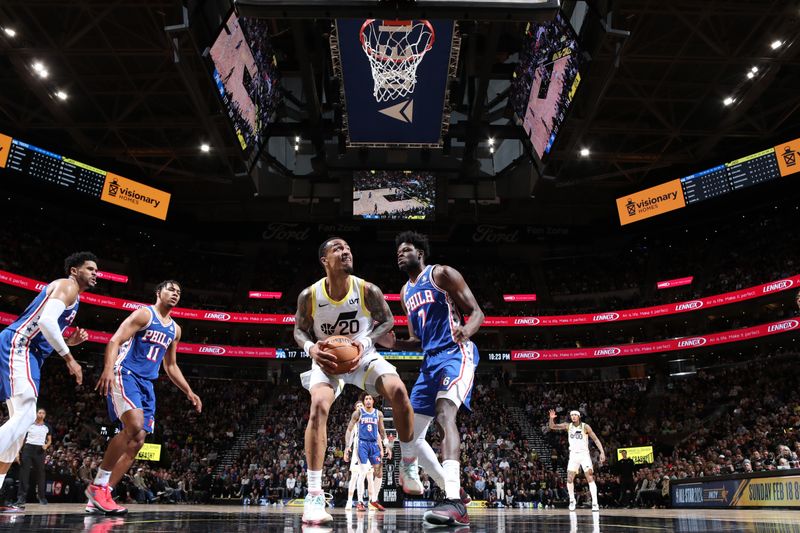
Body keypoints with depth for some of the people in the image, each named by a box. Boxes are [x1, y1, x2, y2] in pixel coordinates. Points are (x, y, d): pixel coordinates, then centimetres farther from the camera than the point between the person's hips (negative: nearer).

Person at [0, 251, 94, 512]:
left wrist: (70, 342, 10)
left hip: (26, 351, 11)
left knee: (21, 420, 9)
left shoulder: (69, 294, 25)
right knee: (25, 415, -19)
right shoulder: (67, 286, -6)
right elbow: (46, 320, -23)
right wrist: (69, 358, -18)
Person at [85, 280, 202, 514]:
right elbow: (115, 341, -15)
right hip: (125, 375, -8)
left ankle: (104, 493, 7)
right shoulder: (144, 314, -4)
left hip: (146, 383, 8)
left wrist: (189, 392, 18)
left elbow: (171, 366, 25)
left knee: (137, 441, 1)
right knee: (134, 425, -28)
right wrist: (108, 369, -33)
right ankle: (97, 485, -16)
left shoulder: (175, 329, 18)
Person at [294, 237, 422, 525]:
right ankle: (314, 496, -19)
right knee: (318, 406, -26)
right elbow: (299, 330, -1)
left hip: (363, 356, 0)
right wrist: (311, 347, -24)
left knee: (398, 390, -25)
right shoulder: (309, 296, -17)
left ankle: (408, 466, -2)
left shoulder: (368, 291, -18)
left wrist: (366, 342, -21)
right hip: (327, 359, 0)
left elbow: (387, 321, -3)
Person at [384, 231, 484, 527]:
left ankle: (454, 502, -38)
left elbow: (477, 312, -6)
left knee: (444, 414, -31)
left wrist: (466, 330, -29)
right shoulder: (405, 293, 21)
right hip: (430, 361, 9)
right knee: (410, 435, 5)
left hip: (456, 353, -8)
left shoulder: (441, 273, 0)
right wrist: (394, 343, 5)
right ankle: (454, 493, 16)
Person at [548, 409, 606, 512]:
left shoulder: (585, 427, -8)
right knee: (569, 479, -2)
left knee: (590, 478, -11)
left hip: (584, 454, -3)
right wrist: (552, 418, -23)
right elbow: (552, 426, -2)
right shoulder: (568, 426, 1)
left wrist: (602, 452, -16)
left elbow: (595, 439, -6)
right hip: (573, 455, 3)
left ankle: (595, 503, -9)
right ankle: (572, 500, 17)